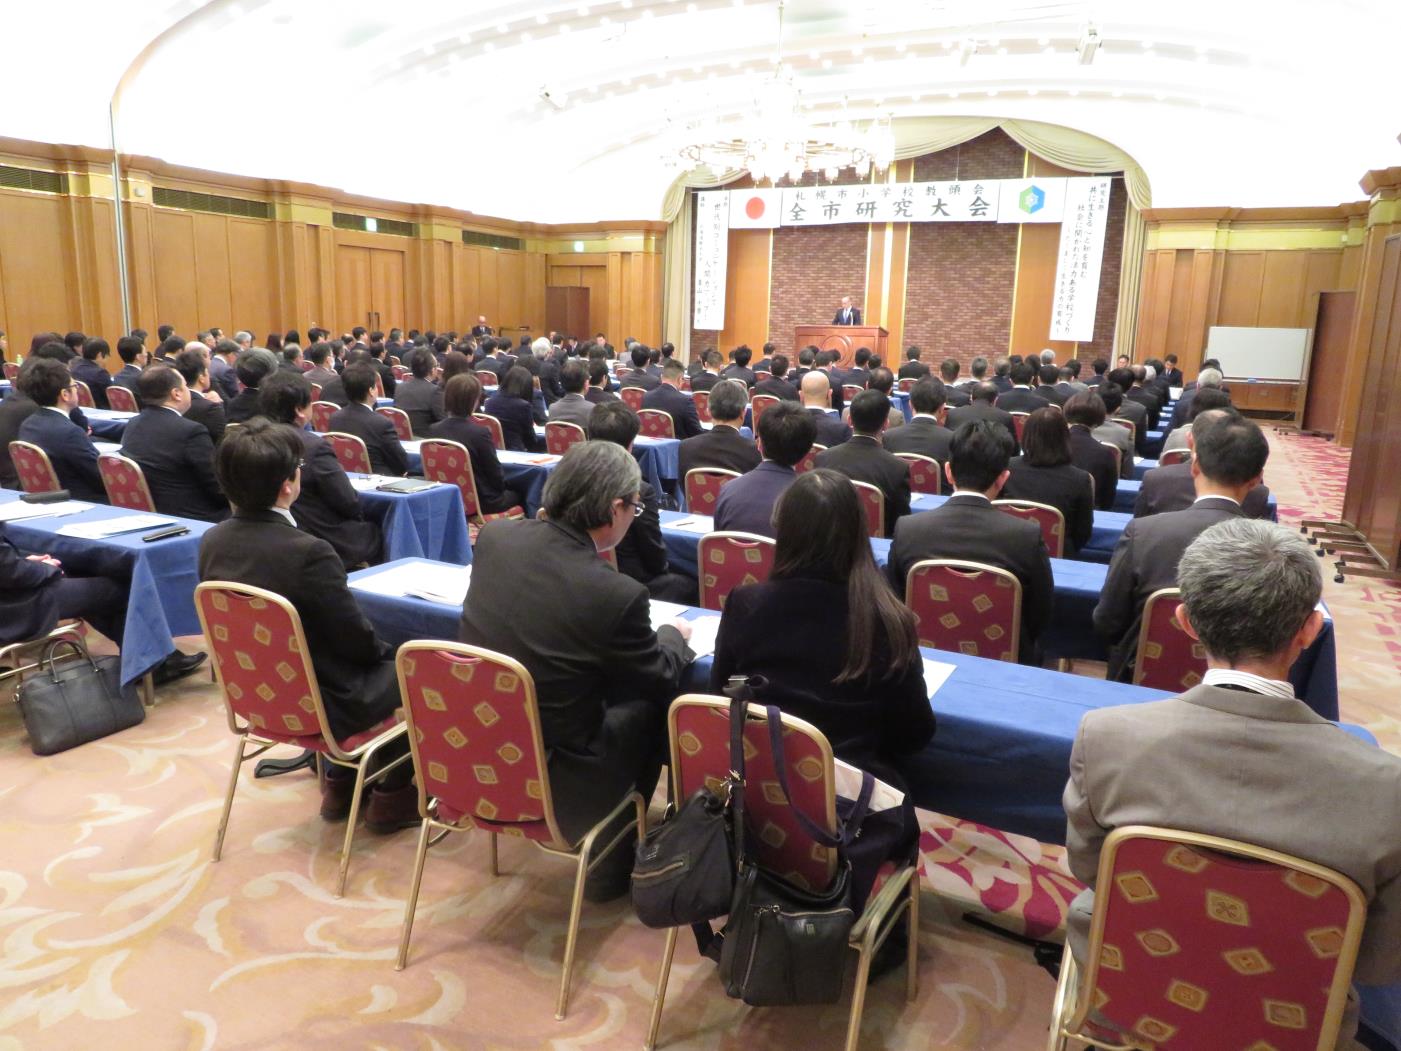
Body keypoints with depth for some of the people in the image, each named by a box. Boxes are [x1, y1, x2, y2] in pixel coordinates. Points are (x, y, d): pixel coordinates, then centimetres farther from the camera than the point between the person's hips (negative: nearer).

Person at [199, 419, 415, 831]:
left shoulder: (213, 542, -7)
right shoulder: (308, 552, -31)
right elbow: (357, 638, -19)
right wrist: (384, 650, 5)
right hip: (316, 705, -7)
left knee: (375, 657, 29)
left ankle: (338, 780, 35)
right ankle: (393, 795, 21)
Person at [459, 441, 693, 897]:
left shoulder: (494, 536, -9)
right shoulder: (618, 595, -24)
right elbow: (663, 677, -3)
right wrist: (675, 633, 16)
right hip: (548, 783, -5)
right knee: (650, 703, 15)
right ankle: (612, 861, 27)